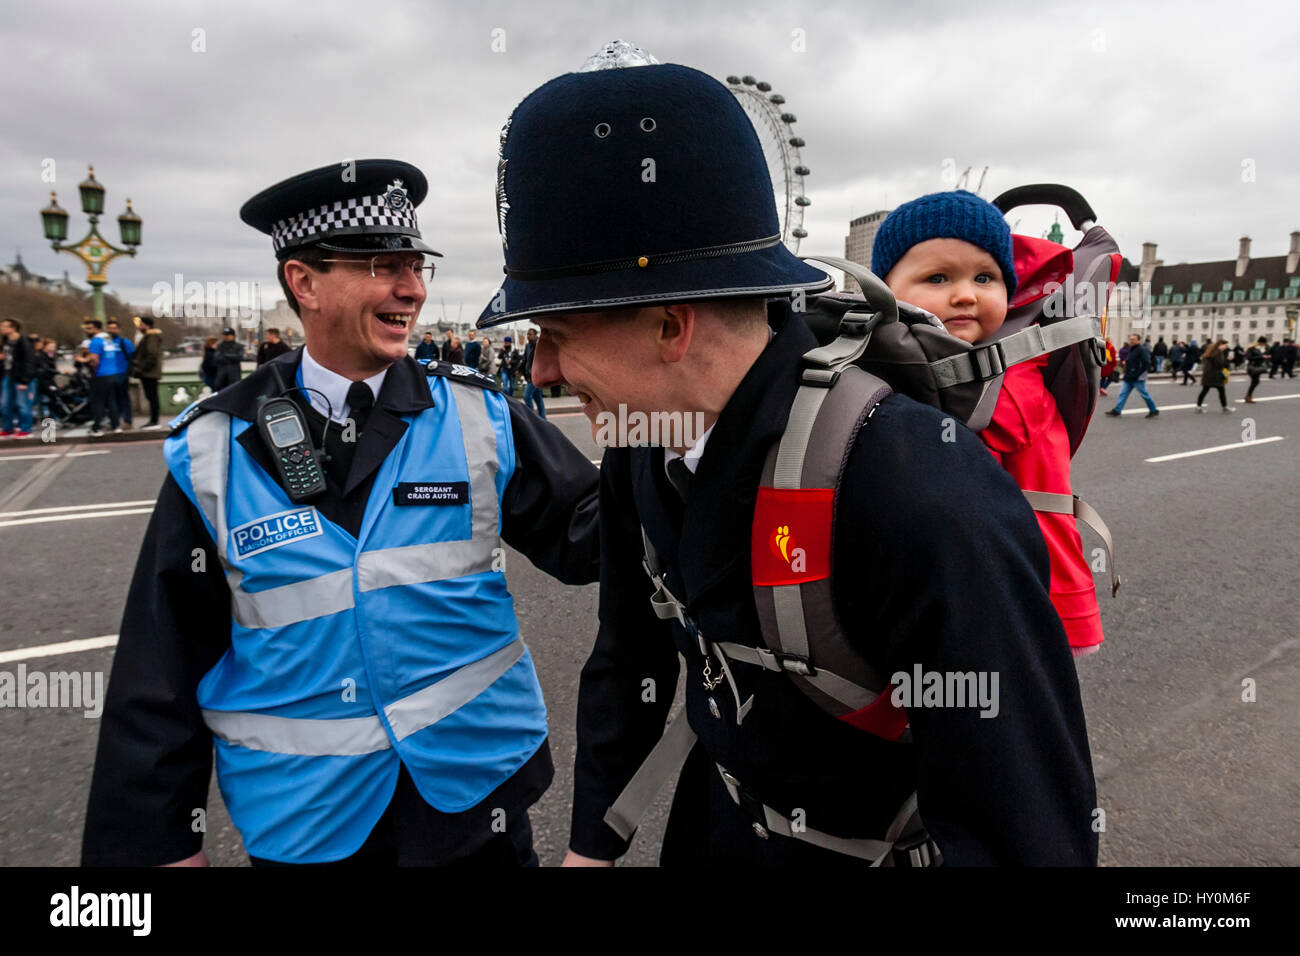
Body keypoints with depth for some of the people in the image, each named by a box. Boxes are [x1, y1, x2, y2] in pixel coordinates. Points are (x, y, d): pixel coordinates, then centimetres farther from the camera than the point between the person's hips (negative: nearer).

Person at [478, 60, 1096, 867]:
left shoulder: (927, 504, -36)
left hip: (875, 844, -4)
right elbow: (630, 657, 0)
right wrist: (591, 847, 5)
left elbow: (1030, 829, -27)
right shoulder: (641, 443, -14)